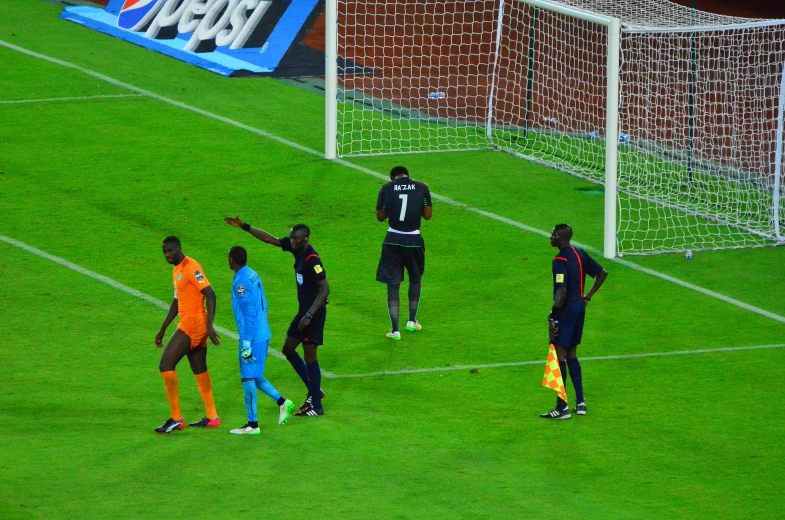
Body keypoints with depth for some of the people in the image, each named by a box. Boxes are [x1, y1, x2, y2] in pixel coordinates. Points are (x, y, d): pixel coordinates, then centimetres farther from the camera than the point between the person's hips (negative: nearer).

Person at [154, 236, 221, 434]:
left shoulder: (191, 268, -15)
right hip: (192, 325, 10)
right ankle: (211, 417, 21)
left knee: (166, 365, -11)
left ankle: (176, 419, -10)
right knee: (200, 371, 15)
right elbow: (177, 302, 26)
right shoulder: (177, 270, 16)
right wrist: (163, 329, 30)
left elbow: (210, 295, -21)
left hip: (193, 323, -10)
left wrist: (210, 326, -27)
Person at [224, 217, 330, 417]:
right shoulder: (296, 248, 3)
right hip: (304, 310, 10)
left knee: (309, 355, -4)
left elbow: (324, 289, -26)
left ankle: (316, 407, 4)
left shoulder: (313, 260, -23)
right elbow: (270, 239, 13)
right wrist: (244, 227, 11)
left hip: (314, 312, -10)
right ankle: (314, 391, 27)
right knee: (288, 349, 16)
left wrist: (309, 316, -28)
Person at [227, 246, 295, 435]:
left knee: (248, 378, -2)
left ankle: (252, 425, 2)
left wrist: (246, 343, -20)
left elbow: (249, 313, -21)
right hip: (262, 335, 9)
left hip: (252, 338, -9)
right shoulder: (254, 276, 10)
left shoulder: (241, 282, -17)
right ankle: (282, 402, 13)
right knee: (254, 376, 19)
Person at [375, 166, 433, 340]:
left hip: (393, 241, -1)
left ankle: (395, 329, -1)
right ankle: (412, 321, 30)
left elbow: (380, 216, 1)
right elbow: (428, 214, -1)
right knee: (415, 279, 25)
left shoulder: (386, 189, -1)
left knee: (393, 283, 4)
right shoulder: (422, 188, -1)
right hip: (414, 240, 1)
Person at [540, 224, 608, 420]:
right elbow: (602, 273, 16)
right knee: (571, 354, 18)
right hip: (579, 307, 9)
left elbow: (561, 292, -25)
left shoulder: (560, 260, -18)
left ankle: (562, 408, -4)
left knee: (560, 355, -4)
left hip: (566, 309, -9)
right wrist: (588, 297, 17)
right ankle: (580, 402, 18)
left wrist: (553, 317, -20)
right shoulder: (580, 254, 8)